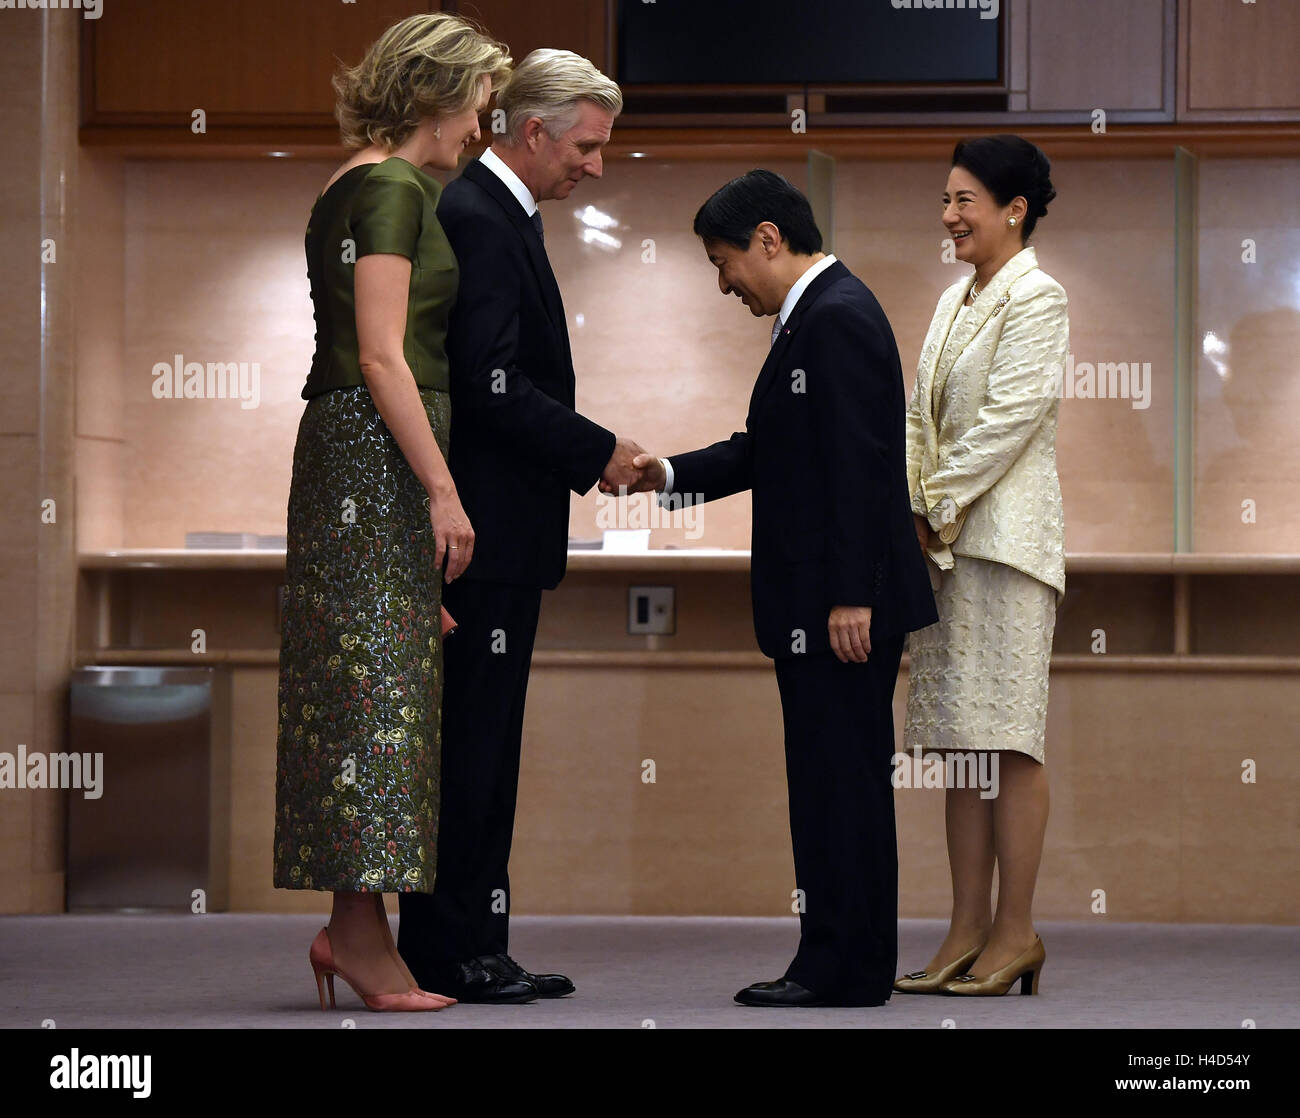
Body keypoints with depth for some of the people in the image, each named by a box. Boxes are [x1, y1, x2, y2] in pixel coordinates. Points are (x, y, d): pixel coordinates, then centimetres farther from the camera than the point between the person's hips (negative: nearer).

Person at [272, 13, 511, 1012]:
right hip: (381, 452, -10)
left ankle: (357, 926, 9)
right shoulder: (393, 189, -11)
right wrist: (441, 489, -18)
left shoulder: (353, 189, 18)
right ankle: (361, 926, -9)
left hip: (350, 446, 10)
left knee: (372, 681, 8)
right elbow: (381, 358, -18)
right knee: (378, 679, -9)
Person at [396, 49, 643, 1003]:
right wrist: (598, 451, -13)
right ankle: (456, 952, -3)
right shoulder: (477, 221, -15)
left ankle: (458, 948, 15)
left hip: (494, 530, 11)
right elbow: (494, 387, -22)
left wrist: (584, 453, 13)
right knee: (472, 741, -7)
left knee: (476, 745, 11)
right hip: (486, 530, -11)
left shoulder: (500, 215, 18)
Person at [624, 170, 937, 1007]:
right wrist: (671, 475, 12)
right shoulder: (812, 316, 18)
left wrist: (851, 596, -23)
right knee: (831, 782, 11)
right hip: (814, 604, 10)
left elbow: (860, 465, -21)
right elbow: (764, 451, 23)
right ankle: (837, 961, 15)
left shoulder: (839, 318, -15)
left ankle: (847, 969, -3)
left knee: (843, 780, -7)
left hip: (845, 608, -10)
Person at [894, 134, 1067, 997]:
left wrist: (938, 505, -11)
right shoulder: (957, 300, 18)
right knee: (958, 739, 7)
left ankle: (1015, 933, -3)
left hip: (1006, 535, -9)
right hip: (947, 539, 9)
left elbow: (1010, 418, -14)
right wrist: (912, 508, 3)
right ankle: (969, 930, 10)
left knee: (1008, 740, -6)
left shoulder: (1036, 299, -7)